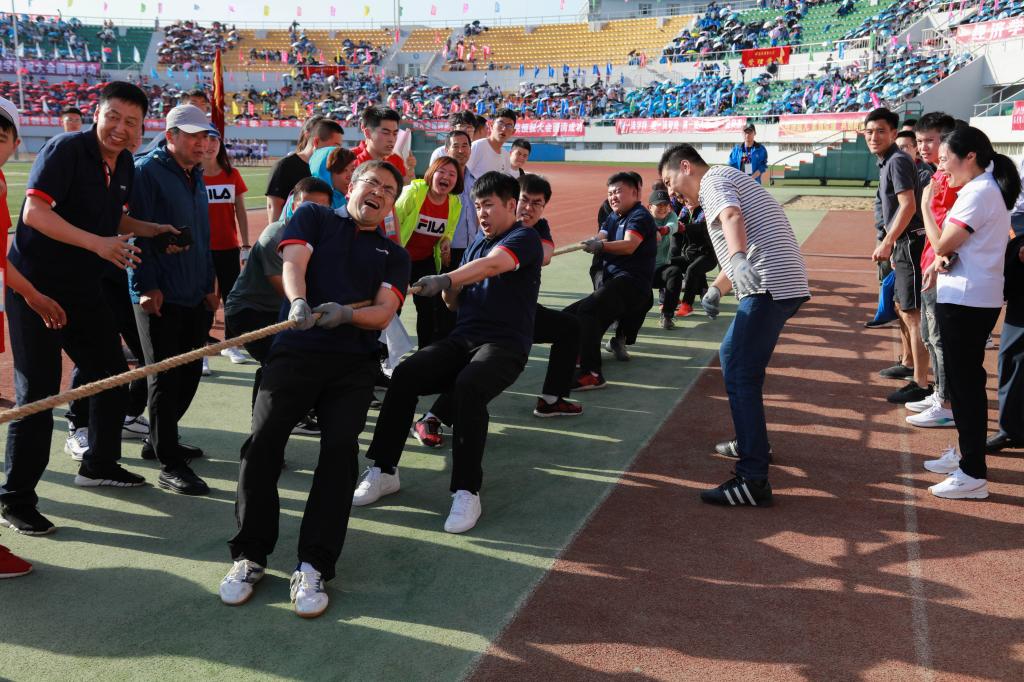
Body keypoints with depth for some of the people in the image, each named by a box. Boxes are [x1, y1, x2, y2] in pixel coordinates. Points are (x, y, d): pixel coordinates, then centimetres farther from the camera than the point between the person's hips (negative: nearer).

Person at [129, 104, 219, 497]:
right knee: (165, 377, -5)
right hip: (160, 297, -8)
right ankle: (169, 466, -1)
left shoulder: (196, 176, 17)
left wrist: (209, 284, 18)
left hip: (195, 297, 8)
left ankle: (159, 440, 30)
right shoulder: (147, 171, -9)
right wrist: (146, 286, -18)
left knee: (189, 374, 13)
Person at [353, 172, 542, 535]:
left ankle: (467, 492, -28)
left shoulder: (525, 239, -3)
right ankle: (383, 471, -8)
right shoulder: (477, 241, 20)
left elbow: (492, 265, -26)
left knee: (468, 386, -36)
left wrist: (446, 279, -41)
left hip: (505, 345, -6)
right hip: (462, 338, 6)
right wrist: (449, 290, -2)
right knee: (405, 373, -18)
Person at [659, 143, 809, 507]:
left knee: (740, 374, -14)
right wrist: (715, 291, 23)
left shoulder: (714, 178, -3)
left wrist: (737, 258, -45)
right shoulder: (726, 180, 29)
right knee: (732, 356, 26)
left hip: (770, 286, -11)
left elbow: (732, 217, -28)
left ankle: (753, 480, -17)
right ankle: (751, 442, 39)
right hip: (783, 283, 11)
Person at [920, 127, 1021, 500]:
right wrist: (943, 260, -1)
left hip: (967, 301, -11)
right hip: (969, 298, 11)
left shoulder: (978, 193, -18)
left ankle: (974, 475, -1)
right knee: (963, 379, 19)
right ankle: (966, 452, 32)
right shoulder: (983, 189, 15)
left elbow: (941, 244, -17)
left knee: (965, 382, -6)